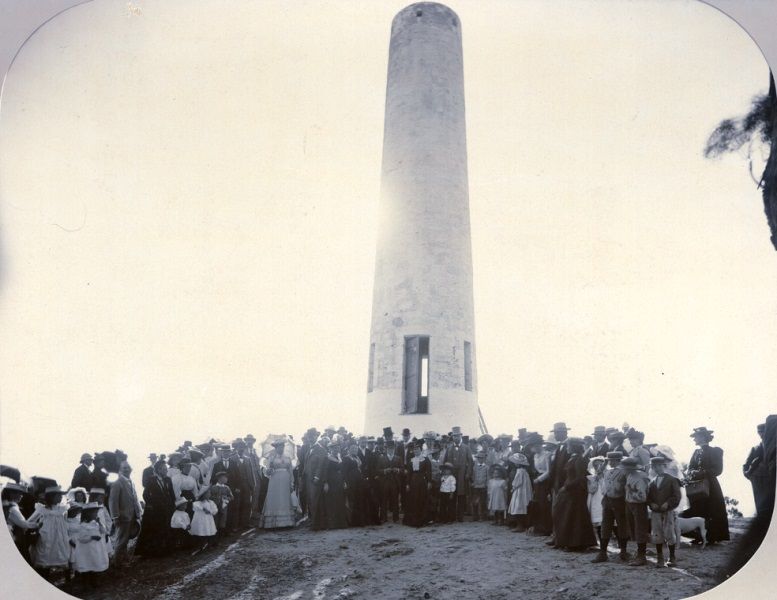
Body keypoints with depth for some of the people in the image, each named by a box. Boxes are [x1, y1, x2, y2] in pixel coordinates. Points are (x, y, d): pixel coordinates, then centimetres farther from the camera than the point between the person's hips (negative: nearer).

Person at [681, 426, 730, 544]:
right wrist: (693, 473, -11)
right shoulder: (696, 452, 14)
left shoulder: (715, 452, -3)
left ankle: (711, 537, 3)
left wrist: (702, 473, -19)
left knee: (712, 513, -3)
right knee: (697, 512, 5)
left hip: (710, 485, -5)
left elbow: (717, 470, -10)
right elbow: (690, 468, 11)